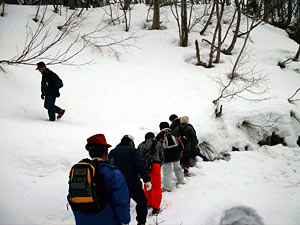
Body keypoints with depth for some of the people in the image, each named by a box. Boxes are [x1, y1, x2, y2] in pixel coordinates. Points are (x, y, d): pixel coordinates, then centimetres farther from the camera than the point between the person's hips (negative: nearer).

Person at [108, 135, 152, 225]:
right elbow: (140, 166, -15)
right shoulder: (132, 150, -4)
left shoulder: (112, 152, 14)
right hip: (133, 184, -5)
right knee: (142, 202, 12)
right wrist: (147, 180, -14)